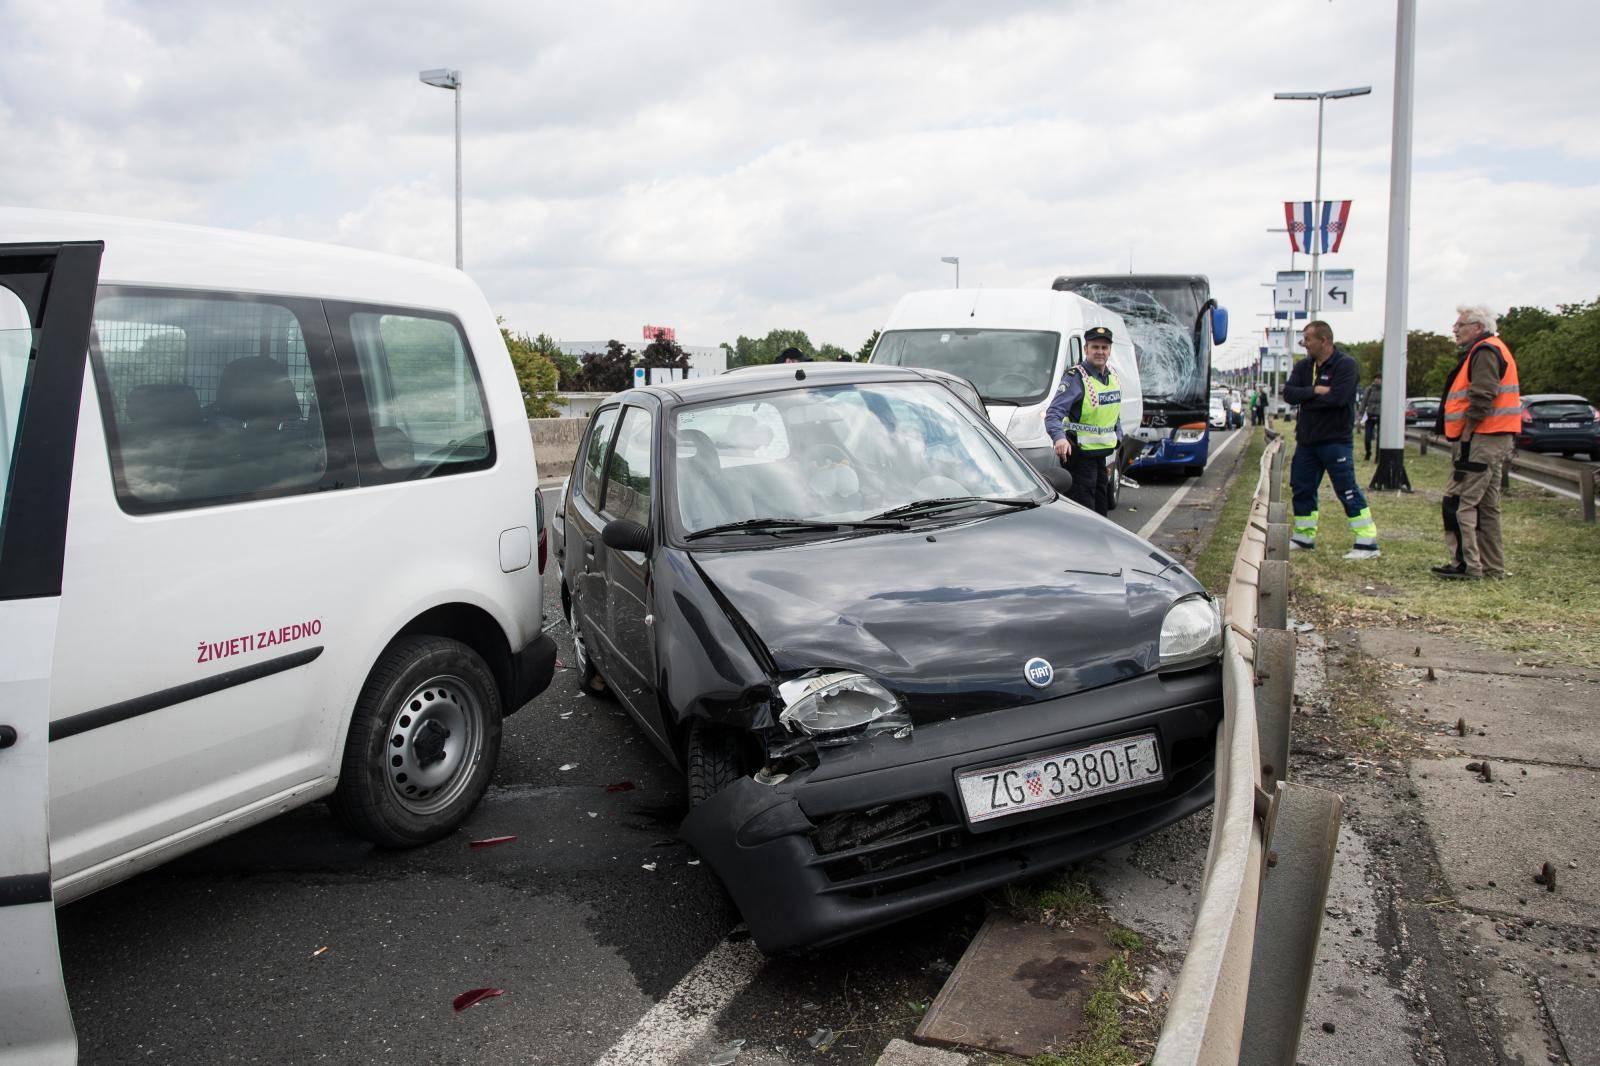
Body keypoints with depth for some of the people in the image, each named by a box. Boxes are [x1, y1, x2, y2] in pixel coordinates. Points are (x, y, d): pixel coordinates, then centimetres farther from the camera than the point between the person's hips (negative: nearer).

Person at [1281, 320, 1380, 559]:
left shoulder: (1346, 365, -10)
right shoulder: (1303, 366, 11)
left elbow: (1337, 397, -23)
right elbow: (1288, 393, -2)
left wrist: (1306, 398, -10)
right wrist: (1315, 390, -17)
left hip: (1336, 440, -7)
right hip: (1307, 440, 7)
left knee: (1347, 490, -8)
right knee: (1302, 488, 12)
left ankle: (1368, 543, -4)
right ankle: (1304, 537, 26)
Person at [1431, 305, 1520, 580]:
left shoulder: (1485, 352, -12)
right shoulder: (1488, 351, 22)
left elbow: (1481, 400, -21)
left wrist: (1465, 436, -18)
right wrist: (1465, 437, 19)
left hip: (1482, 440, -11)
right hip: (1494, 441, 11)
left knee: (1459, 502, -10)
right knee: (1486, 506, 14)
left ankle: (1466, 565, -10)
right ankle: (1492, 566, 19)